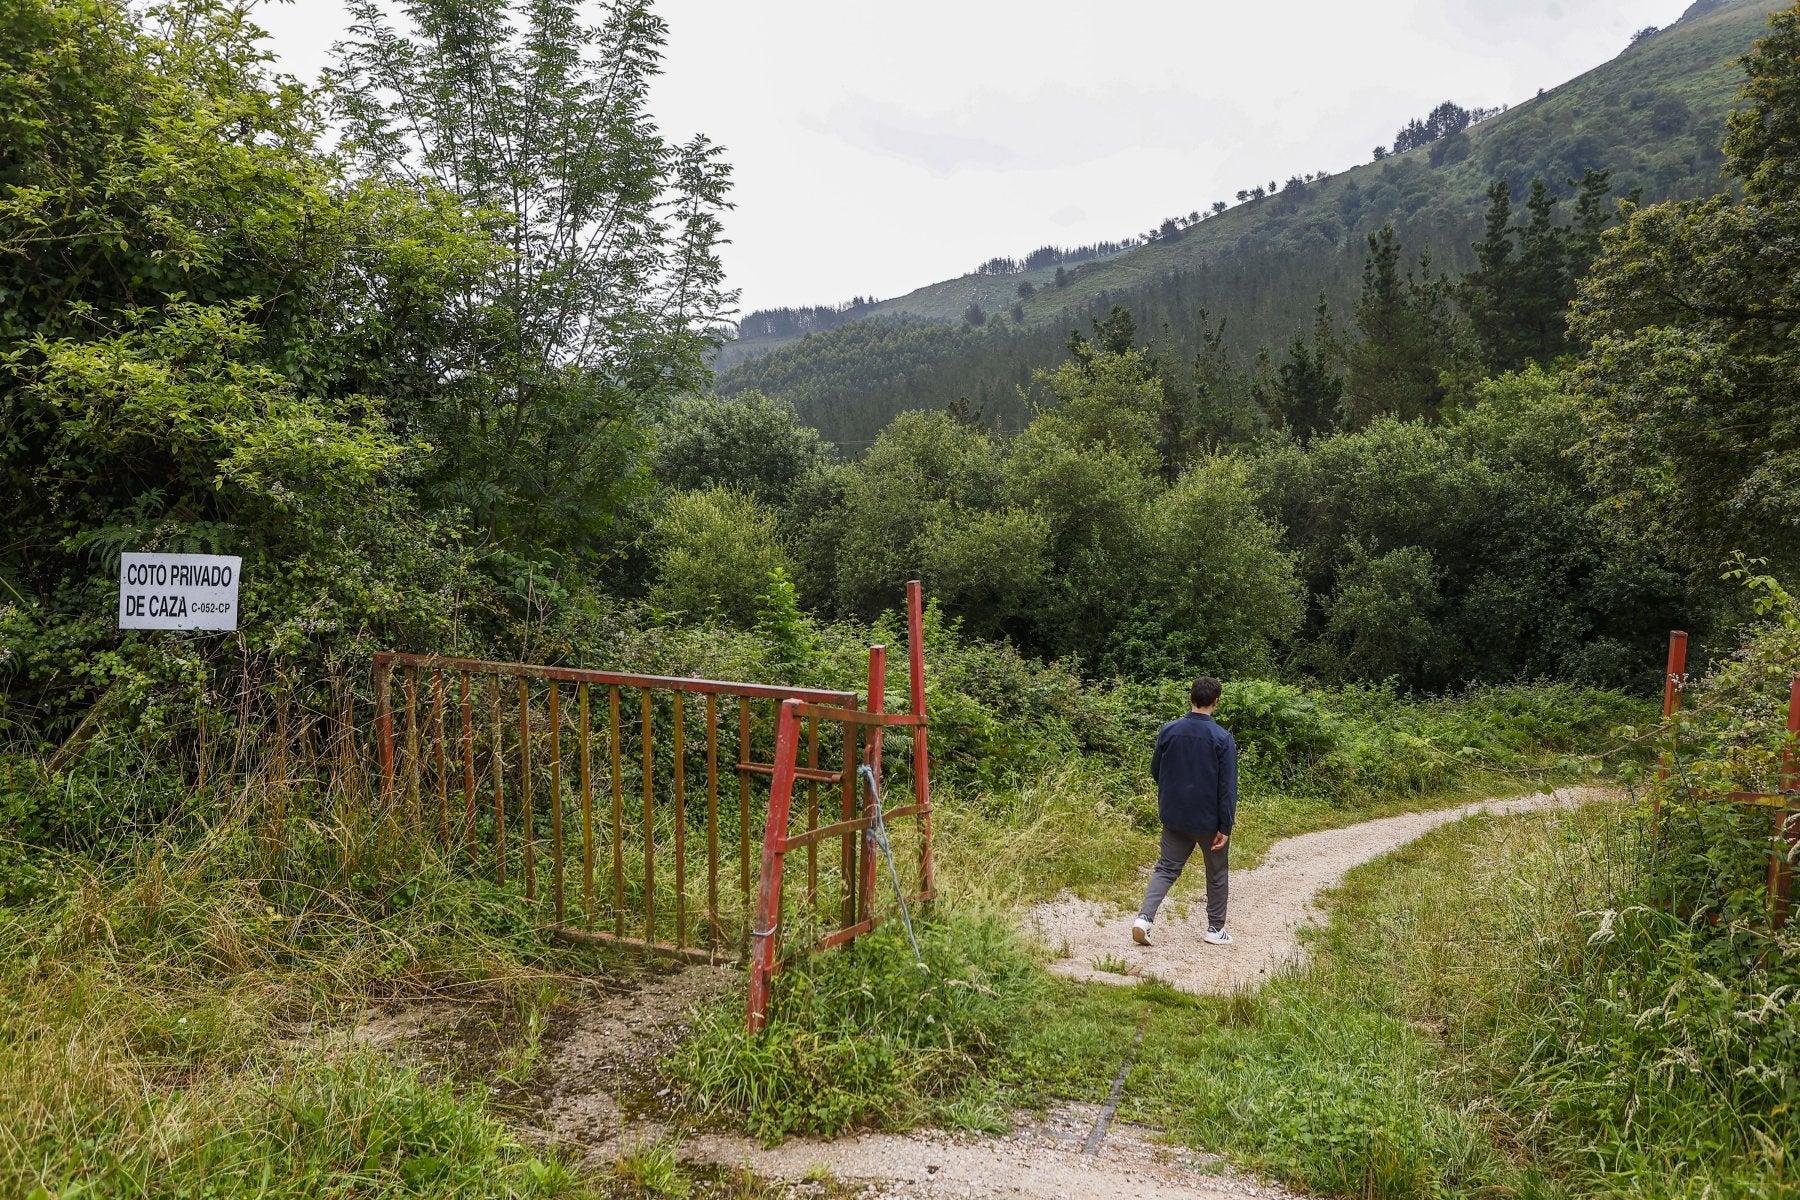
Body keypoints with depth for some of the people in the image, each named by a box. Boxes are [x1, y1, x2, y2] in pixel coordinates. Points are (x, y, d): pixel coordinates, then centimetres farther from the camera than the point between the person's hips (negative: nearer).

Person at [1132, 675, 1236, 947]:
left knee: (1167, 867, 11)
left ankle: (1145, 917, -7)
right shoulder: (1222, 738, -14)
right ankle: (1215, 929, 26)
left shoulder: (1169, 730, -4)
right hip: (1209, 820, -3)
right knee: (1217, 873, 16)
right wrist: (1226, 827, -9)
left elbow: (1155, 771, 7)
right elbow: (1228, 786, -14)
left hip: (1173, 815, 3)